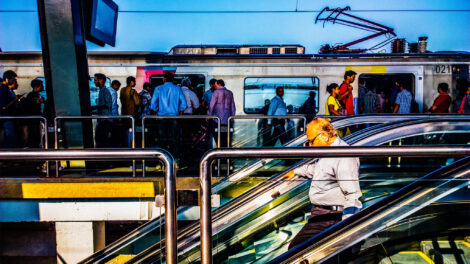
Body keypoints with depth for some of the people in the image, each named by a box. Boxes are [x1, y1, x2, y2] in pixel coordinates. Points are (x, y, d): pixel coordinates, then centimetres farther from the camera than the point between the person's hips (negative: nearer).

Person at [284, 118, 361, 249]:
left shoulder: (343, 157, -18)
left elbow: (352, 195, -23)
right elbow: (314, 167, 38)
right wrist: (296, 172, 52)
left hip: (330, 216, -10)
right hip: (320, 210, 10)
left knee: (295, 248, -19)